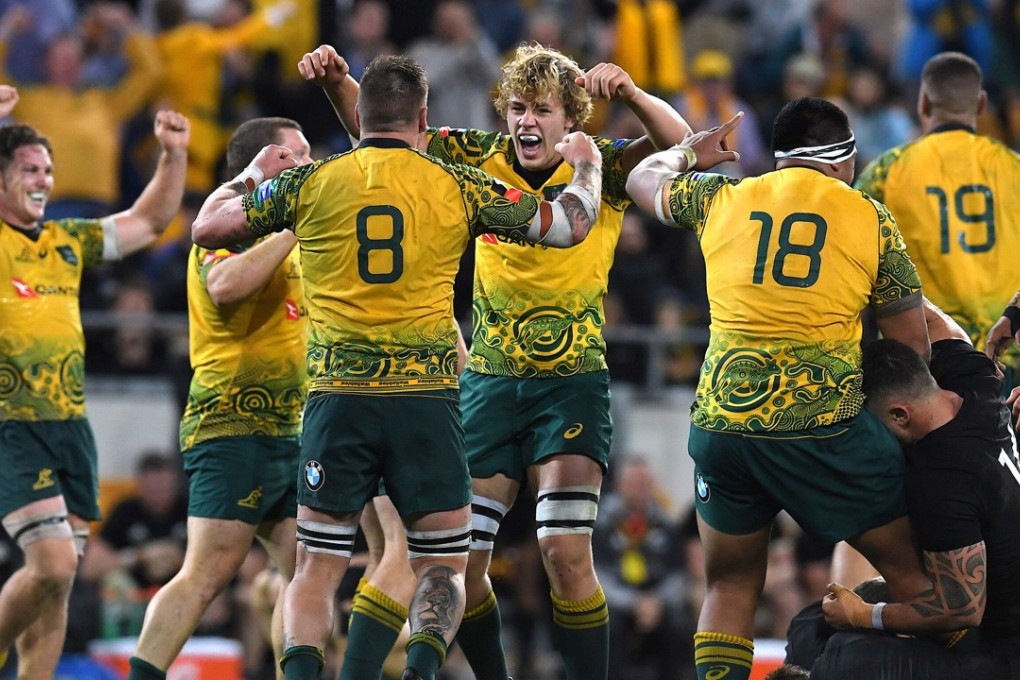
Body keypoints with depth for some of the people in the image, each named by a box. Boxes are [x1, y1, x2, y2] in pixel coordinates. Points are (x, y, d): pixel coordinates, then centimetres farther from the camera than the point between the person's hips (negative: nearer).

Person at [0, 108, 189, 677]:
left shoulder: (67, 242, 15)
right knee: (52, 564, -18)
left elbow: (150, 221, 26)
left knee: (59, 578, 5)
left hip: (72, 426, 7)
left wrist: (173, 156, 13)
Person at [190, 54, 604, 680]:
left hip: (339, 394, 1)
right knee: (443, 568, 8)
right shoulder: (458, 187, 4)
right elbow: (569, 225, 14)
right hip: (428, 394, 0)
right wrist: (586, 164, 34)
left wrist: (254, 176, 33)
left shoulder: (308, 182, 4)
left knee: (319, 569, 8)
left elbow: (207, 227, 15)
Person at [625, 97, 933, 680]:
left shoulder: (719, 199, 9)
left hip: (721, 424, 3)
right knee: (914, 572, 7)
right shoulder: (871, 219, 4)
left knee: (731, 587, 18)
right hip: (828, 428, -3)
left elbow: (644, 179, 31)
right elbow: (914, 346, 7)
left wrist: (691, 153, 49)